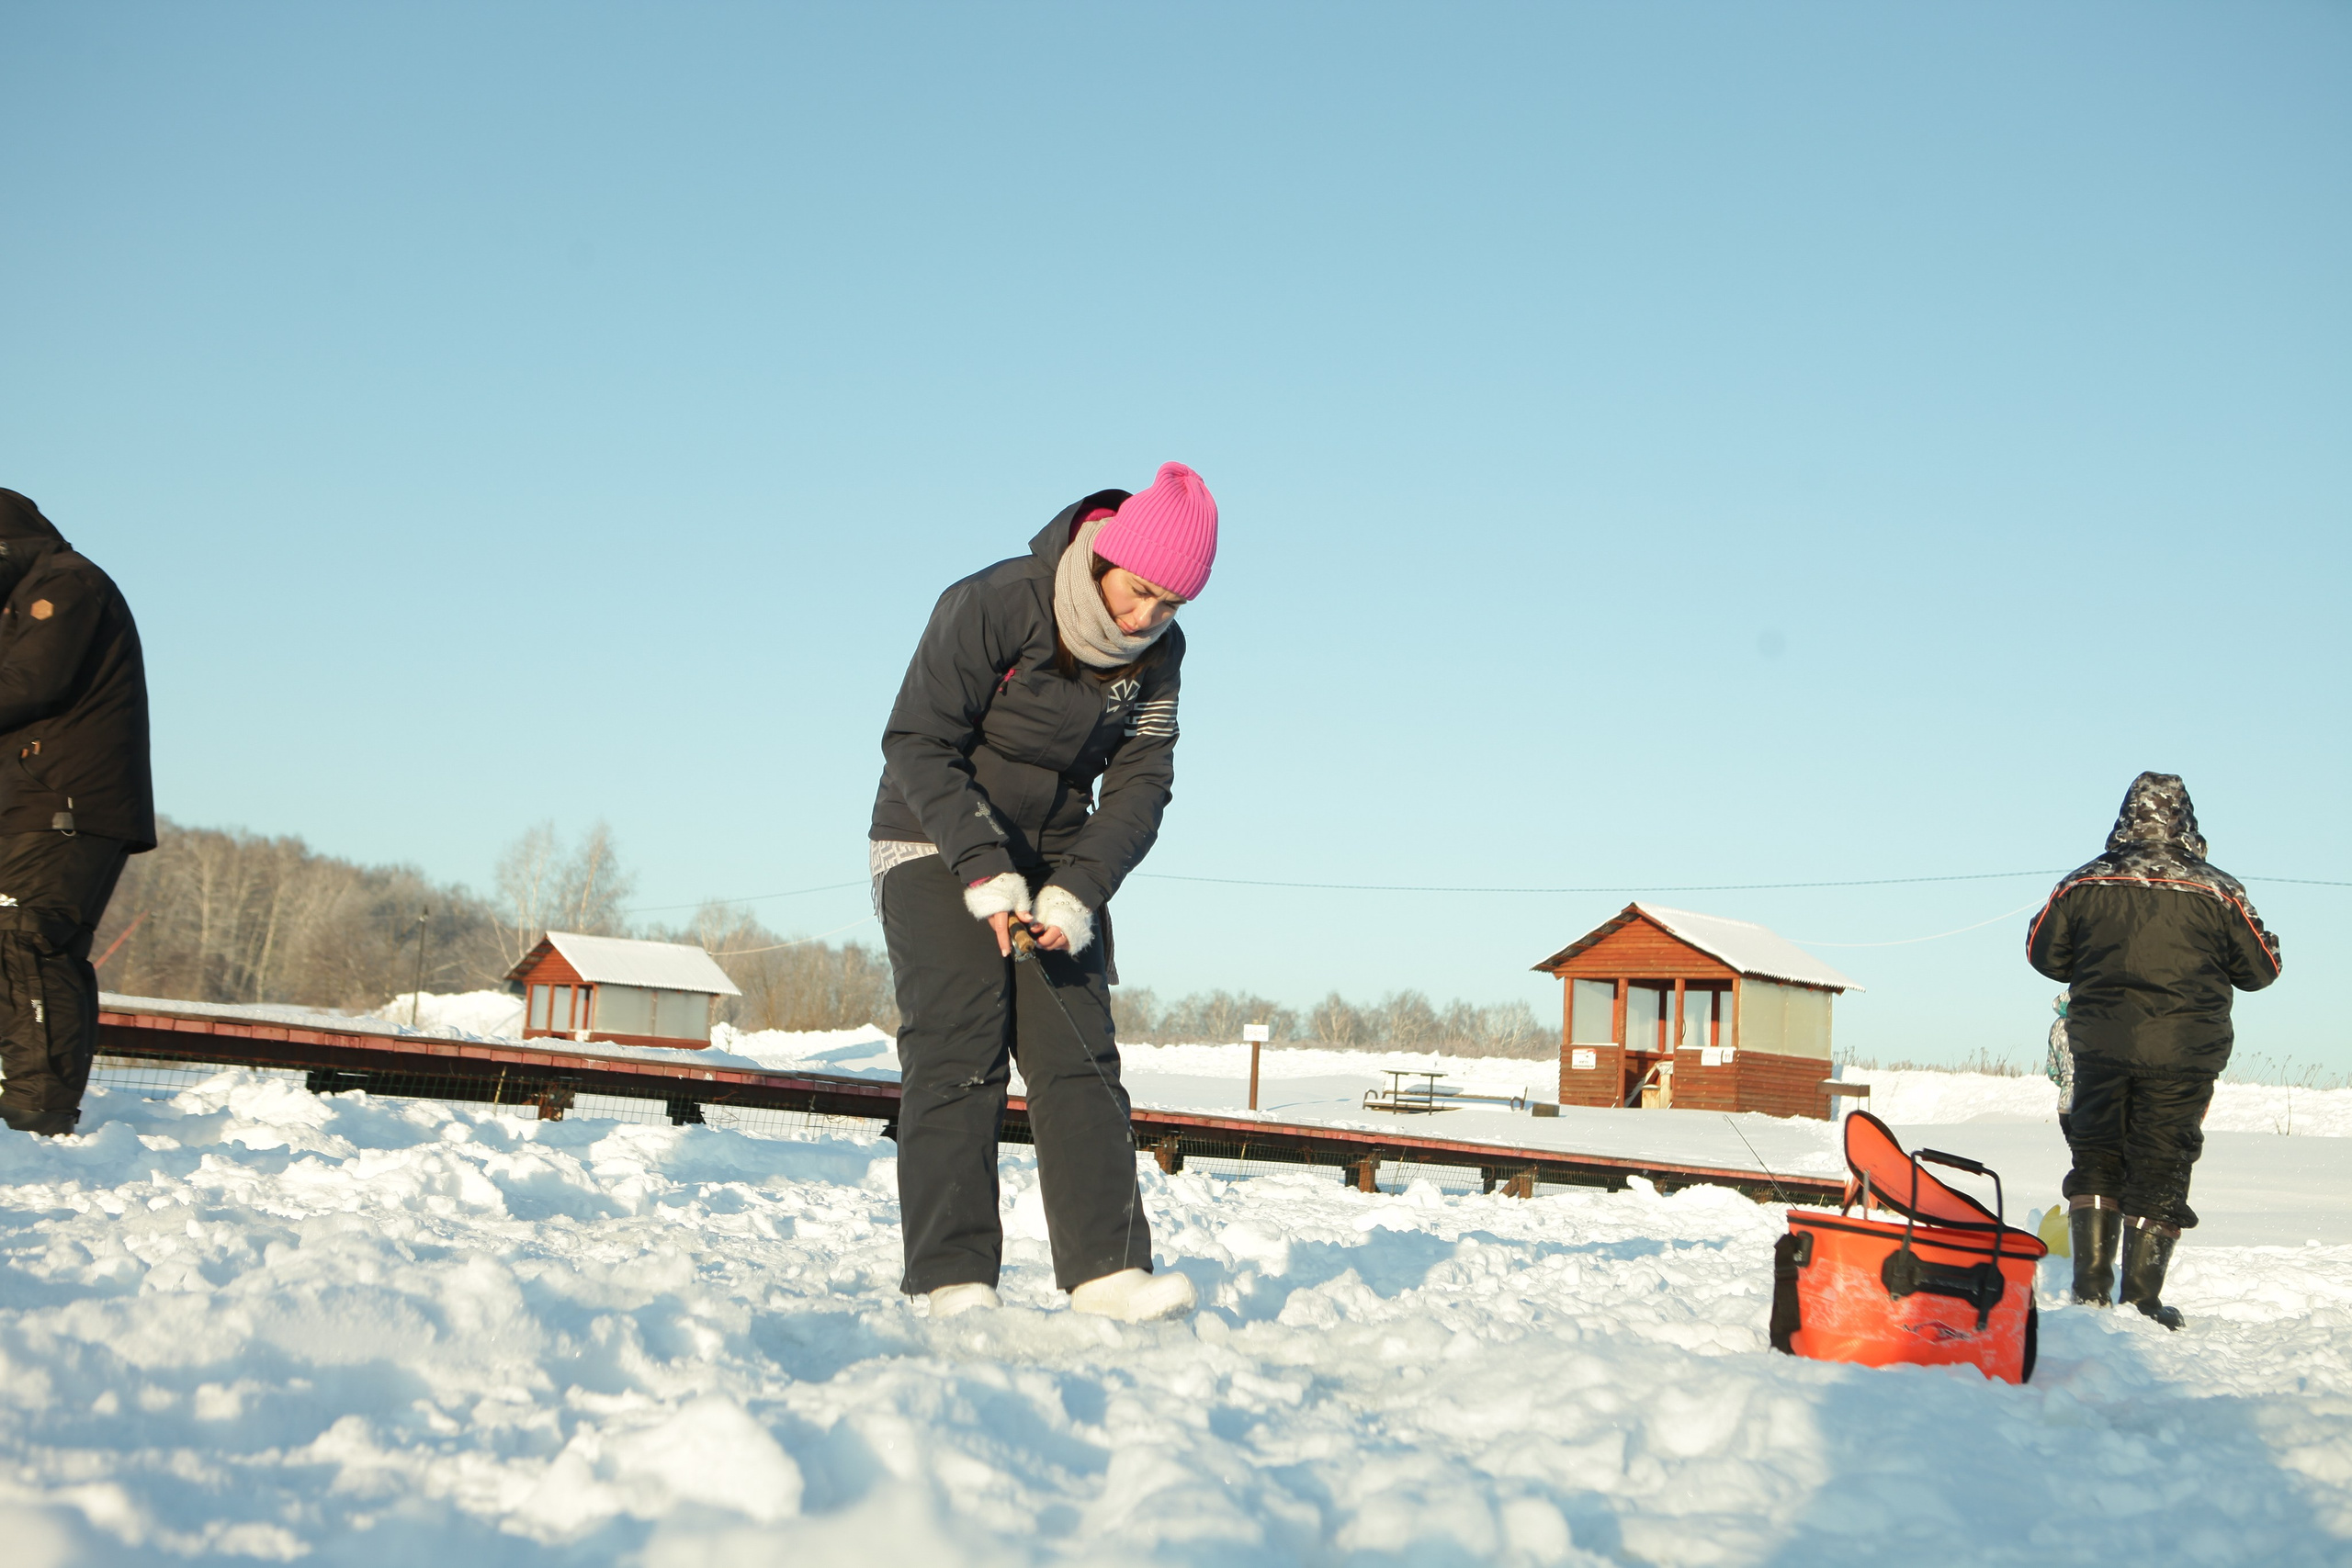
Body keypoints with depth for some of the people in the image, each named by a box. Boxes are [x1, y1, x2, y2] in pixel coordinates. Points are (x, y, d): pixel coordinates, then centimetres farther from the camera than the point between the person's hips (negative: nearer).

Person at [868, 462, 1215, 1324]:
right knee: (959, 1047, -15)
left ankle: (1108, 1269, -9)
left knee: (1078, 1053, -5)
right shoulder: (989, 607, -22)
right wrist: (985, 874, -26)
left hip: (1055, 859, 5)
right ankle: (952, 1278, -15)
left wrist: (1076, 893, -21)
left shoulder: (1157, 654, -6)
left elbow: (1139, 785, -6)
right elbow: (917, 743, -20)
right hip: (935, 847, -5)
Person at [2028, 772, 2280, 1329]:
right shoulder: (2218, 892, -5)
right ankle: (2142, 1300, 4)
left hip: (2099, 1047, 2)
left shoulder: (2084, 885, -1)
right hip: (2182, 1051, -2)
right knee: (2159, 1171, 4)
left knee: (2095, 1158, 15)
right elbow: (2261, 968, 4)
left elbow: (2043, 953, 9)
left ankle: (2090, 1287, 11)